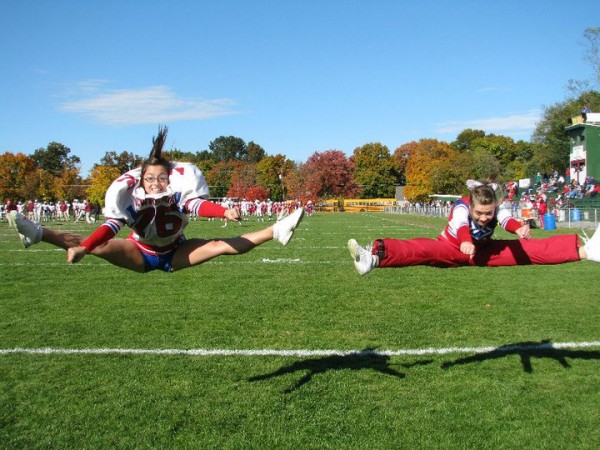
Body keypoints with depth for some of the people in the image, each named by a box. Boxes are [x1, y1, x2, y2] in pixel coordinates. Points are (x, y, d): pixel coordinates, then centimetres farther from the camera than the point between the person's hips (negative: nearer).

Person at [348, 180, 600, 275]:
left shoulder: (497, 209, -20)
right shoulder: (461, 208, -29)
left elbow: (507, 220, -42)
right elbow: (461, 226, -51)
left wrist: (518, 228, -66)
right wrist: (465, 241, -74)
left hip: (483, 250, 4)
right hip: (451, 248, -4)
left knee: (526, 248, -10)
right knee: (423, 249, -34)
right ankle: (376, 257, -55)